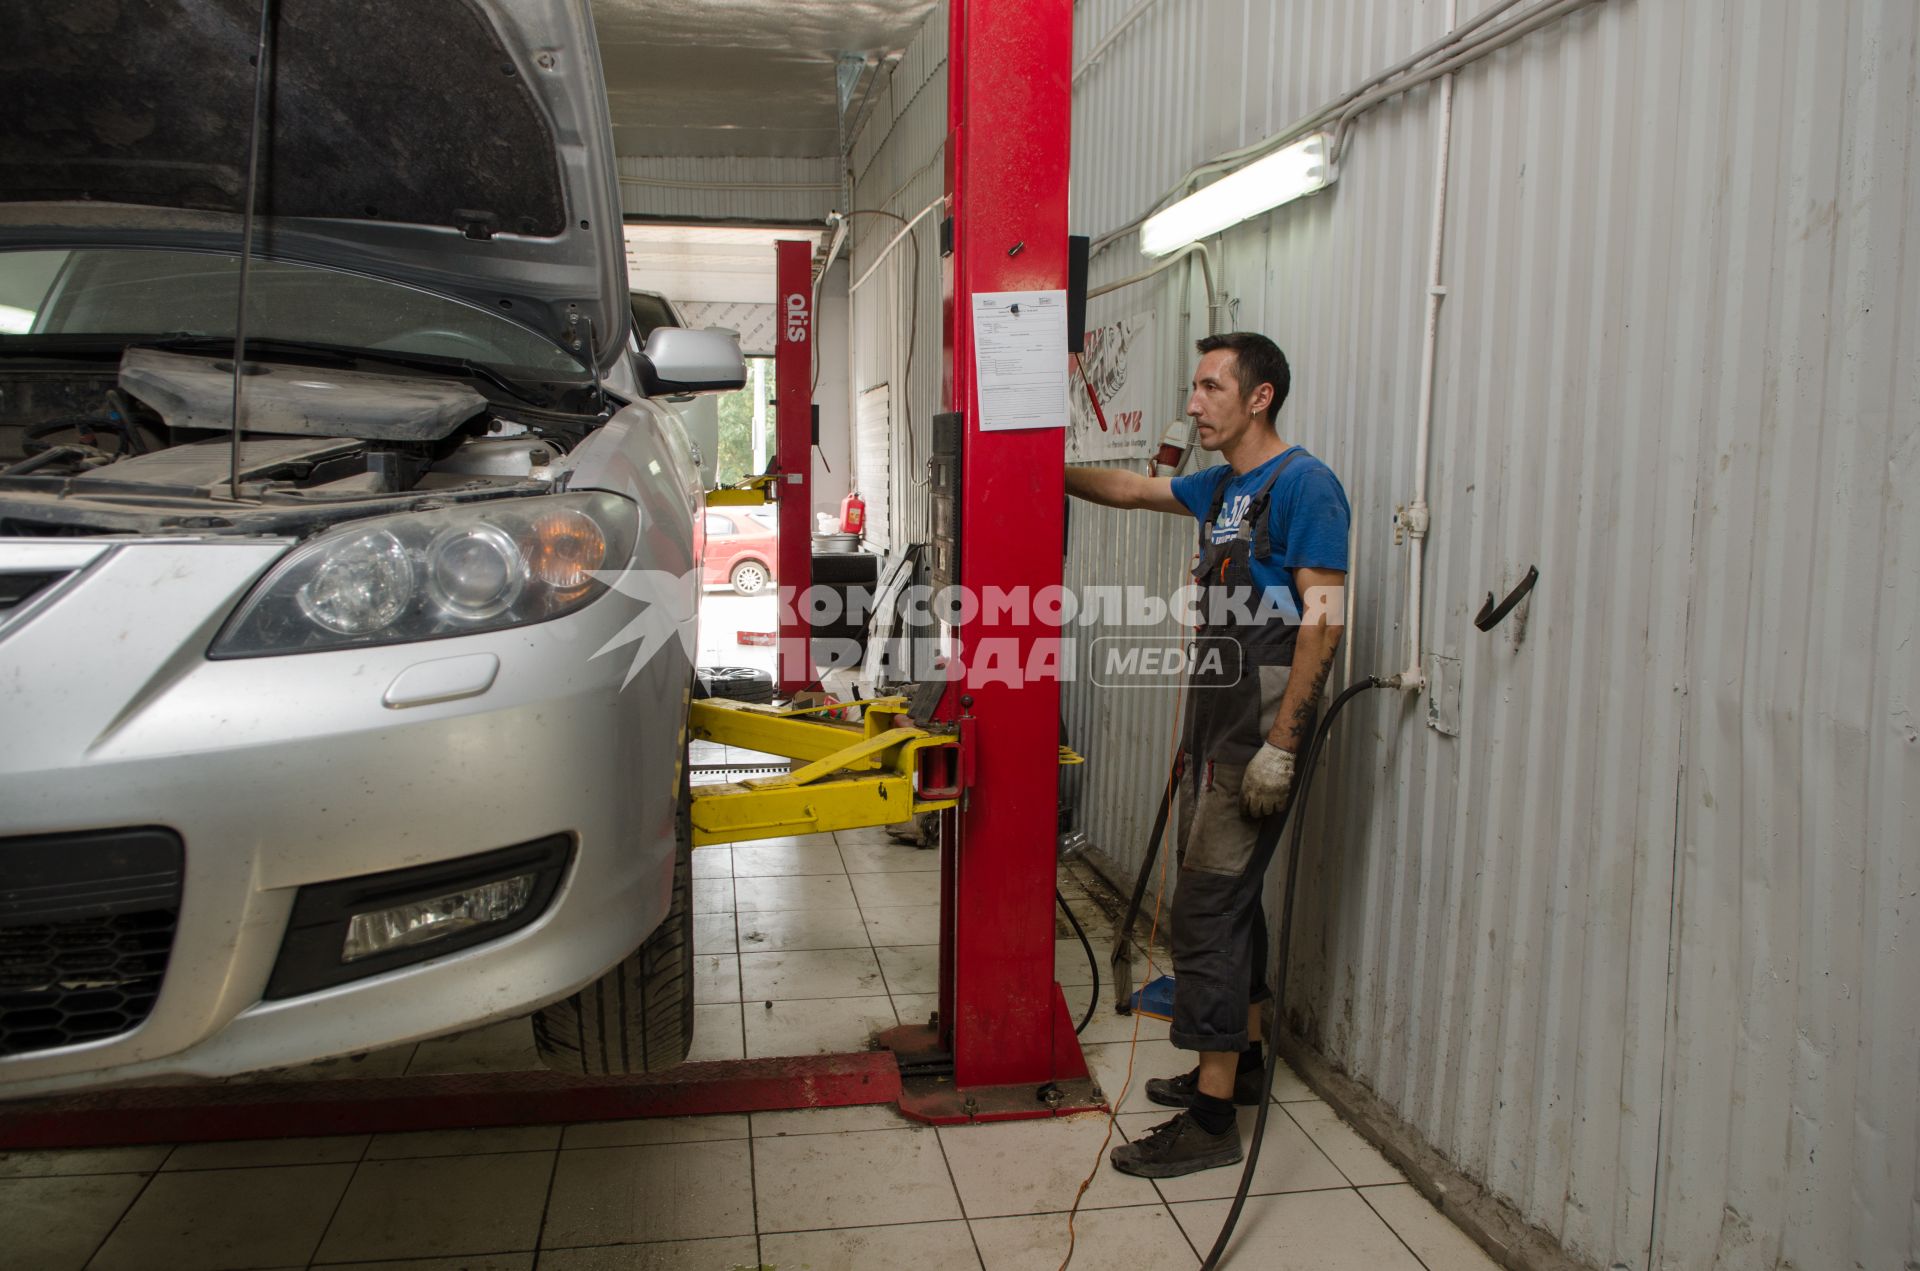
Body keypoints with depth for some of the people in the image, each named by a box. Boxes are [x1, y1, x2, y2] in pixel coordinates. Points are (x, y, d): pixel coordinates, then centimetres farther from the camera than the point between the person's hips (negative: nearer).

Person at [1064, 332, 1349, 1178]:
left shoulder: (1303, 485, -13)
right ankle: (1239, 1059, 33)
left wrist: (1280, 744, -22)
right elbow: (1130, 490, 29)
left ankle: (1211, 1118, -1)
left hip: (1261, 725, -9)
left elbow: (1323, 618, -19)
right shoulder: (1221, 486, 14)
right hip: (1214, 718, 9)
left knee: (1207, 907, -9)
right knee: (1226, 897, 17)